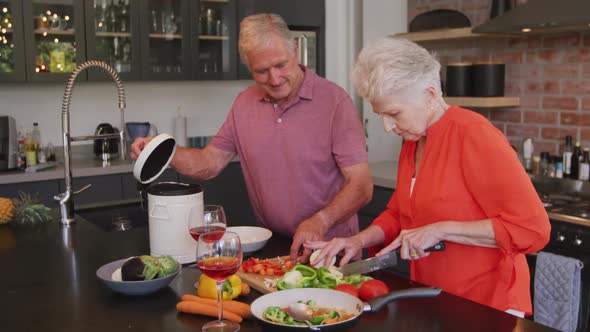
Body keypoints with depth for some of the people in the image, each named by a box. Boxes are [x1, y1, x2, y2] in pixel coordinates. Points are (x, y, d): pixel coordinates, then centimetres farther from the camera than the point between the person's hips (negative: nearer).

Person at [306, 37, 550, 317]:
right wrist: (360, 240, -4)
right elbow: (399, 213, 14)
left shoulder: (473, 134, -20)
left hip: (487, 308, -7)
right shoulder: (412, 140, 3)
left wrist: (440, 230, -24)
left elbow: (533, 228, -23)